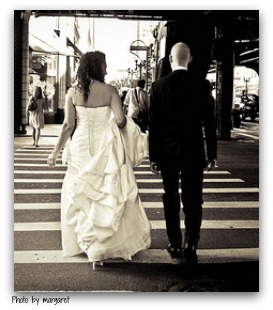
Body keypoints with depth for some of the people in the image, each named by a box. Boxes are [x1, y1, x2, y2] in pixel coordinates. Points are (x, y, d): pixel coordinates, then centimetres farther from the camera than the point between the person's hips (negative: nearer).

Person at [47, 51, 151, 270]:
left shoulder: (73, 92, -3)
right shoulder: (109, 91, -8)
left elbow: (68, 125, -5)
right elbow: (121, 121, -14)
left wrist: (56, 151, 2)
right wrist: (123, 123, 9)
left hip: (81, 147, 2)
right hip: (105, 147, -2)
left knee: (80, 193, 16)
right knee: (110, 193, 11)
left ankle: (85, 241, 24)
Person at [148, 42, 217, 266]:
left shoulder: (159, 86, -5)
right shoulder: (200, 86, -3)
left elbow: (154, 124, -4)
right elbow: (209, 123, -2)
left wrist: (153, 156, 2)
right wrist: (212, 154, 7)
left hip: (168, 152, 0)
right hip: (194, 153, 0)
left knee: (171, 199, 12)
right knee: (193, 200, 6)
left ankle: (175, 246, 20)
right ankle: (190, 243, -9)